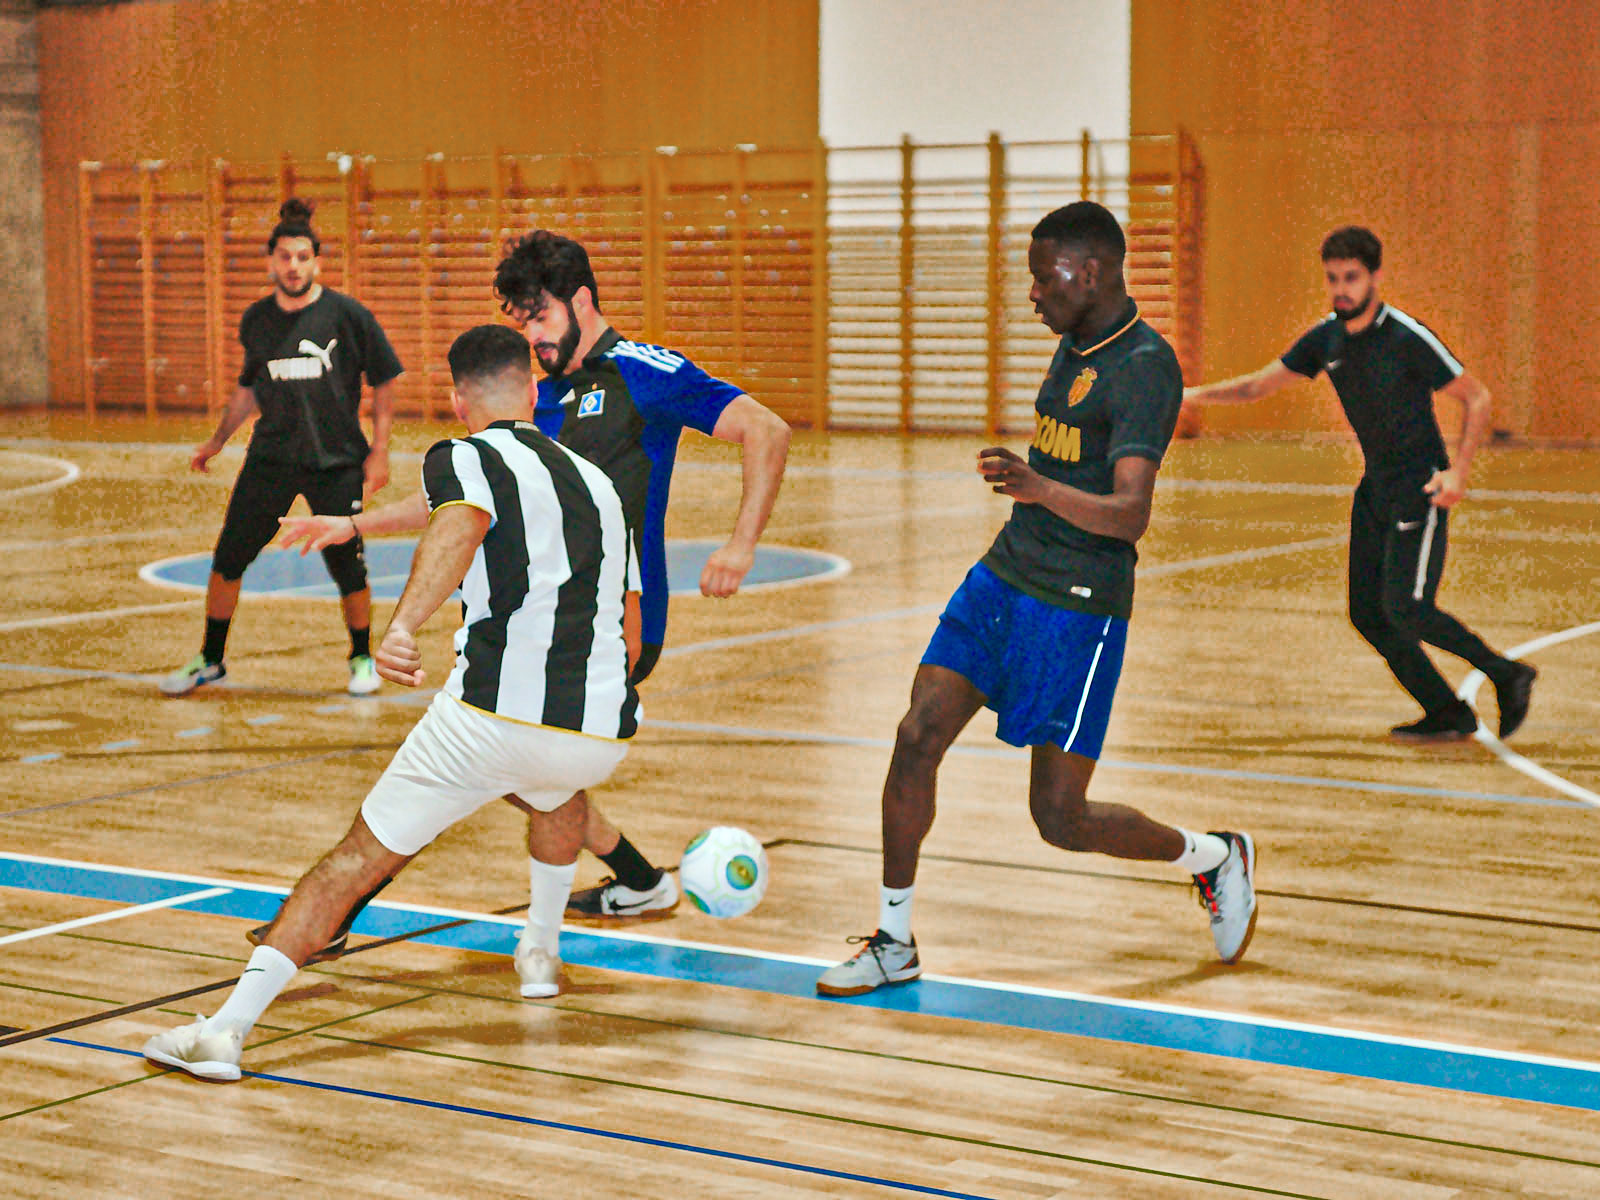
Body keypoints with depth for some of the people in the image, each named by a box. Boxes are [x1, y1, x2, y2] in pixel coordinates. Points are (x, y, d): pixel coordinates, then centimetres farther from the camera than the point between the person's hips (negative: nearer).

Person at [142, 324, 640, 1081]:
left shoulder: (462, 459, 6)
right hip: (604, 733, 5)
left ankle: (228, 1027, -3)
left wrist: (403, 625, -37)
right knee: (558, 790, 41)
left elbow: (459, 527, -21)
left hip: (494, 717, -5)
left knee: (359, 858, 5)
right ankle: (540, 953, 44)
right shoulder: (598, 482, 23)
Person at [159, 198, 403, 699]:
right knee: (227, 559, 2)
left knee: (349, 569, -2)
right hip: (269, 459, 3)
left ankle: (362, 658, 22)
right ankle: (210, 659, 19)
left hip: (337, 464, -3)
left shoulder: (348, 314, -6)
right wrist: (218, 440, 19)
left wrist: (379, 451, -6)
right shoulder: (256, 320, 5)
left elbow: (384, 382, 0)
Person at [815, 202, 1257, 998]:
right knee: (916, 738, -6)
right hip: (1002, 576, 8)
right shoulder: (1075, 344, 11)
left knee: (1060, 819, -2)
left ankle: (1215, 857, 25)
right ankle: (893, 943, 7)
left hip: (1078, 610, -8)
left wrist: (1039, 488, -45)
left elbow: (1129, 514, -29)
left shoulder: (1144, 368, -17)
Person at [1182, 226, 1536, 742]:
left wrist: (1458, 471, -20)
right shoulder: (1326, 337, 2)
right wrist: (1197, 394, -5)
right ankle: (1448, 715, 14)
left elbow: (1477, 398, -10)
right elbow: (1258, 385, 10)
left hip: (1420, 487, -7)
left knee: (1405, 608, -16)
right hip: (1375, 486, 7)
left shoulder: (1408, 339, -16)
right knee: (1368, 613, 3)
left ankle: (1506, 674, 4)